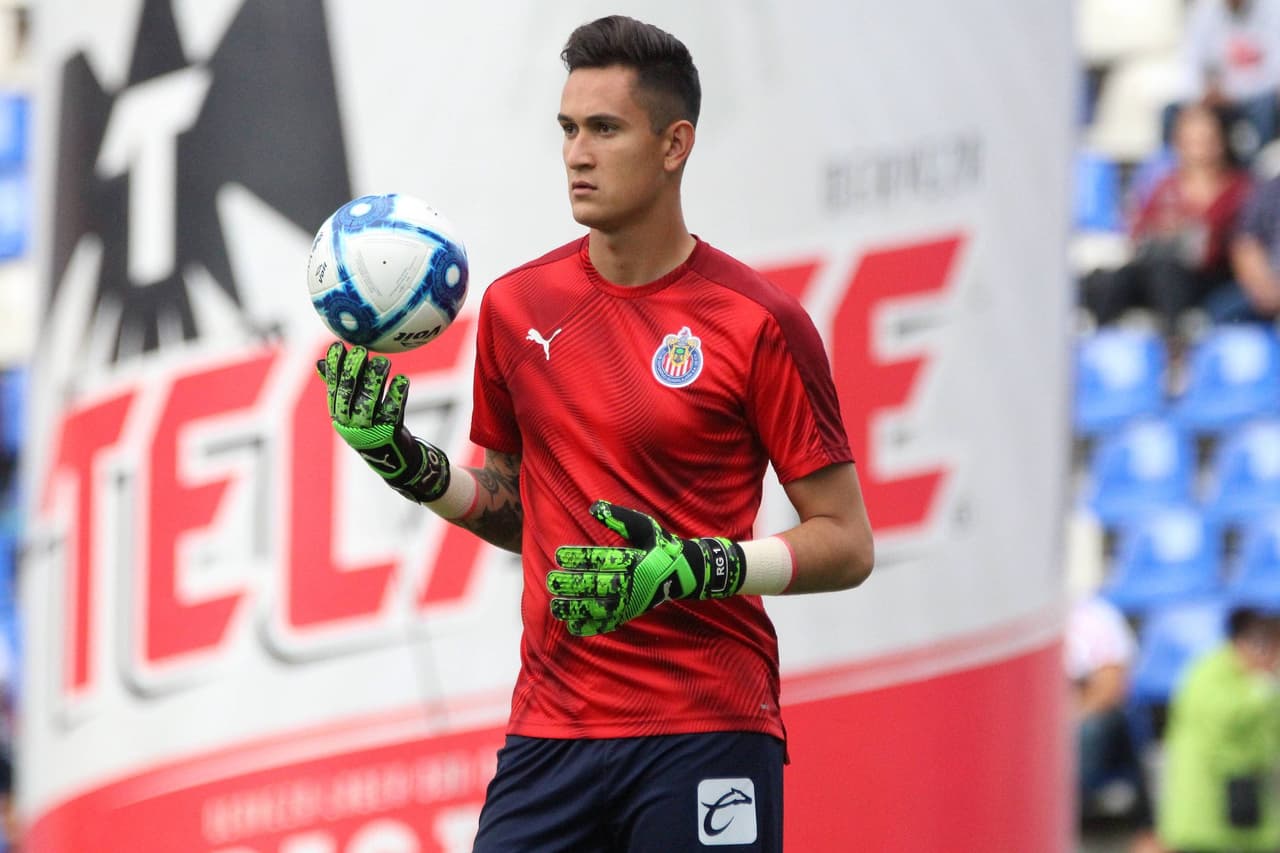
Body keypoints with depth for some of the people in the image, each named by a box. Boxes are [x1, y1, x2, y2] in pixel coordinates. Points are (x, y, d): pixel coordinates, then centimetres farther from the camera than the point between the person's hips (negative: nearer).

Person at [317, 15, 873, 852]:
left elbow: (846, 544, -5)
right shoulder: (516, 306, 9)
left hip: (707, 734, -4)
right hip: (550, 733, 4)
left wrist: (696, 568, -18)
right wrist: (405, 462, 5)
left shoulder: (760, 323, -6)